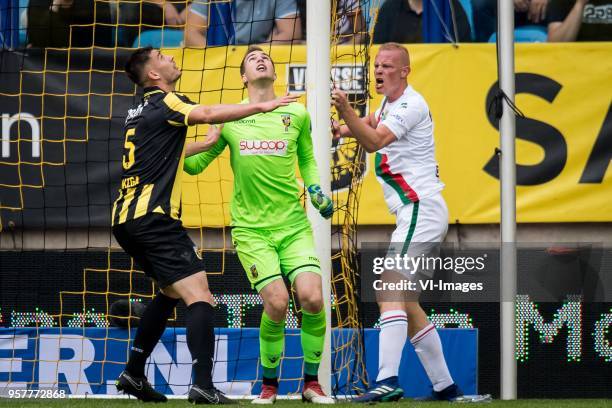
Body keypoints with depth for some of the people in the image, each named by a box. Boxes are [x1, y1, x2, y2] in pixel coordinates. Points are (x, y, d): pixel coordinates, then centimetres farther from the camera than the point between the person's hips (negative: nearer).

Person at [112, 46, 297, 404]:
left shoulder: (140, 111, 21)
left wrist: (210, 143, 35)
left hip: (126, 218, 10)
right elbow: (207, 114, -24)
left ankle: (134, 374, 25)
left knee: (170, 292, 25)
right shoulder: (164, 102, -6)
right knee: (200, 296, -15)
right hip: (153, 216, -10)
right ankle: (203, 385, -28)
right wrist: (261, 106, -23)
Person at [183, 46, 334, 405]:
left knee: (312, 297, -16)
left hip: (293, 223, 1)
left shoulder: (297, 114, 8)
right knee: (277, 303, -18)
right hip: (250, 228, -1)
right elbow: (196, 163, 12)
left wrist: (316, 190, 5)